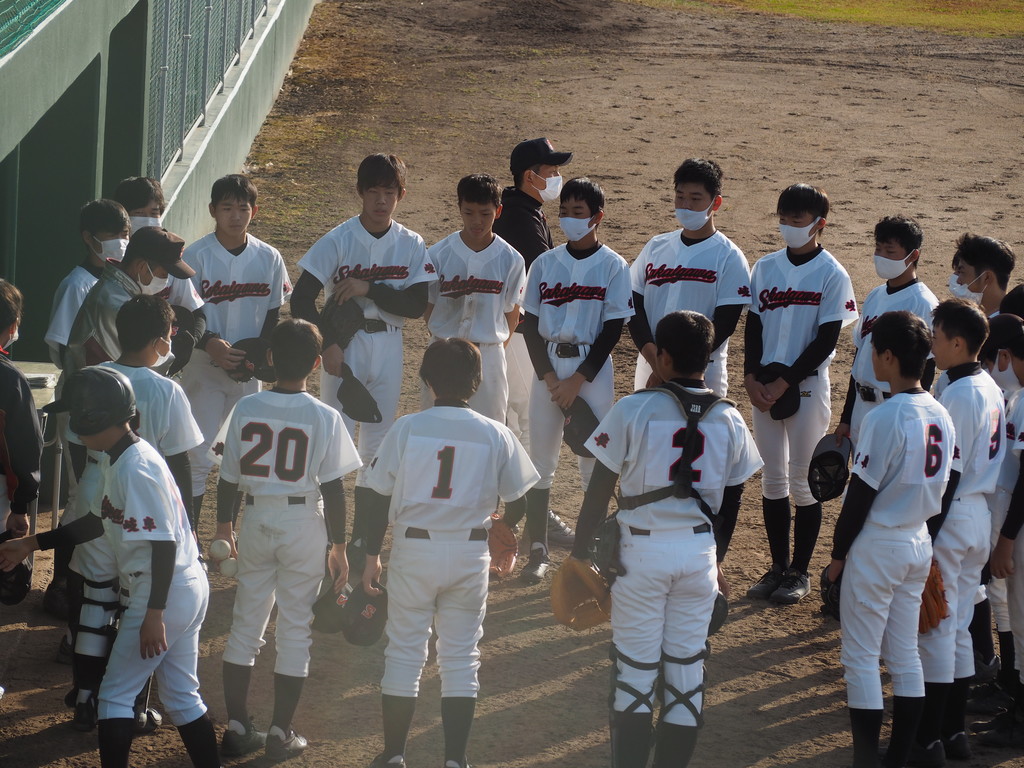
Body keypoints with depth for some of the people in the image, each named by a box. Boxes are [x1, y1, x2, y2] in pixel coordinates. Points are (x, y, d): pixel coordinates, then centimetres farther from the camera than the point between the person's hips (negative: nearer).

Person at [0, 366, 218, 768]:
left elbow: (164, 542, -25)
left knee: (115, 695, 1)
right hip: (190, 589, 10)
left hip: (165, 596, -10)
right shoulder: (128, 458, 10)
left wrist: (153, 614, -26)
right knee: (182, 696, 15)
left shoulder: (135, 468, -21)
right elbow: (102, 522, 22)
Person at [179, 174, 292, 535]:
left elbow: (273, 313, 7)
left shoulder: (268, 258, 1)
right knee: (200, 455, -5)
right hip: (203, 367, -3)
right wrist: (209, 343, -24)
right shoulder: (196, 256, -9)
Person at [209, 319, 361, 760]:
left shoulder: (246, 409, -5)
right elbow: (333, 489, -9)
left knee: (245, 623, 12)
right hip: (305, 525, -2)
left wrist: (224, 527, 15)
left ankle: (236, 727, 12)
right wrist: (338, 547, 0)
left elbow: (228, 477, 1)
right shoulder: (324, 418, -11)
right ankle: (281, 732, 8)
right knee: (295, 627, 7)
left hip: (257, 521, 2)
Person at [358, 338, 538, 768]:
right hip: (470, 555, 1)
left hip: (413, 551, -1)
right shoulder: (495, 435, -4)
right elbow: (516, 497, 5)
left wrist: (372, 556, 6)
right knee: (461, 657, 9)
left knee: (404, 653, 8)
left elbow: (379, 498, -3)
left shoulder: (406, 429, -6)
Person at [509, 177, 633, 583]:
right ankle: (538, 551, 8)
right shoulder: (545, 263, 6)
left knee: (595, 462, 0)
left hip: (592, 367, -3)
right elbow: (530, 324, 6)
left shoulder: (613, 266, -2)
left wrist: (578, 379, -11)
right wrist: (547, 375, -6)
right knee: (540, 460, 3)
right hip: (547, 365, 3)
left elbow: (613, 329, -6)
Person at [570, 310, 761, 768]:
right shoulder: (729, 420, 2)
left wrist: (579, 554, 0)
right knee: (687, 670, 9)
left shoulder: (634, 409, -10)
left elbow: (599, 490, -8)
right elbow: (730, 503, 10)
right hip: (700, 552, 3)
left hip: (642, 549, -3)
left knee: (635, 669, 3)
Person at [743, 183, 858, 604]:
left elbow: (826, 340, -11)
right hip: (764, 385, 4)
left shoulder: (832, 275, -7)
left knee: (803, 481, 1)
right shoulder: (766, 268, 7)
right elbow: (753, 326, 6)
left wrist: (784, 382, -15)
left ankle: (800, 571, 10)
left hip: (807, 386, -4)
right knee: (772, 478, 9)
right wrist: (752, 377, -8)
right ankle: (778, 566, 18)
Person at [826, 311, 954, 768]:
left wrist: (838, 554, -7)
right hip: (918, 546, 8)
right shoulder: (941, 417, 2)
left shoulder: (884, 418, -21)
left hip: (876, 546, -8)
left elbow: (860, 496, -17)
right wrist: (924, 541, 19)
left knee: (861, 657, 1)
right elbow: (941, 488, 9)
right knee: (904, 655, 13)